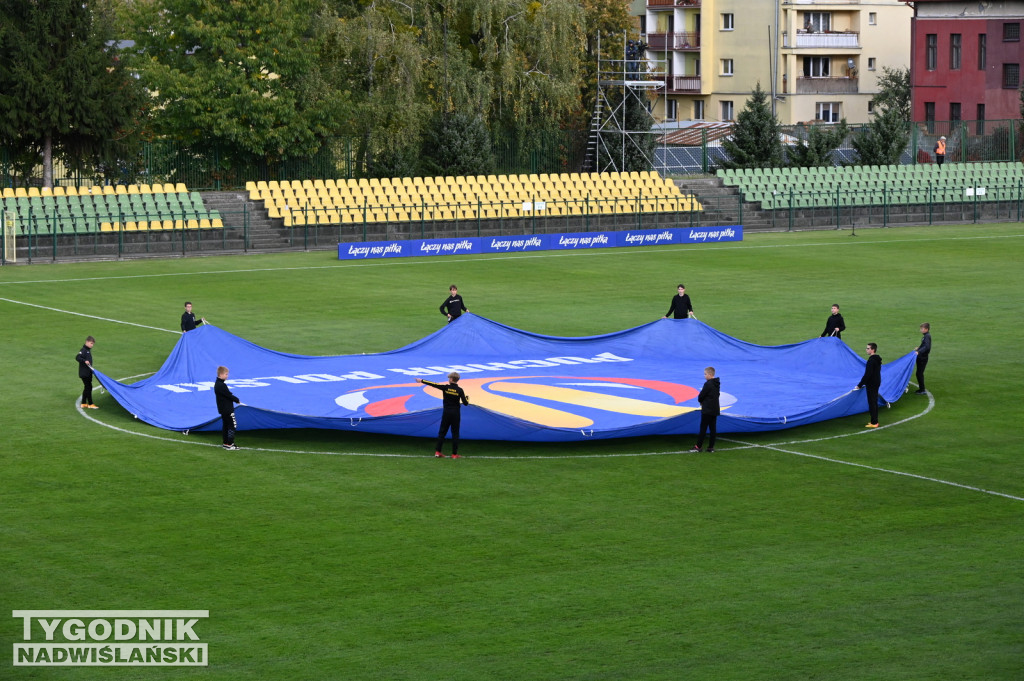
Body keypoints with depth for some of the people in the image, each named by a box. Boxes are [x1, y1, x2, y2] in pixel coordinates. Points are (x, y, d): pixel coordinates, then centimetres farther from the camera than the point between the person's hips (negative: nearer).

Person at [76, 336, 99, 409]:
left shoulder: (88, 350, 14)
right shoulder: (83, 350, -14)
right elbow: (77, 358, -26)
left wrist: (91, 368, 22)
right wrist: (84, 361, -38)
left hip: (88, 373, 10)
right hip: (84, 373, -10)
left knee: (87, 387, 13)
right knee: (88, 387, -6)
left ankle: (83, 404, 19)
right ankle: (90, 404, -2)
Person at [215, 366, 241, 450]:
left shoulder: (217, 384, 11)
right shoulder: (222, 385, -21)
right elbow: (229, 395, -18)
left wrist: (235, 399, 4)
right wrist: (237, 400, -2)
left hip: (223, 410, 10)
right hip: (227, 410, -10)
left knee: (225, 426, 15)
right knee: (232, 425, -6)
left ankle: (225, 443, 20)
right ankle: (229, 444, -7)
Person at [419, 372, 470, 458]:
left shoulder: (446, 388, -6)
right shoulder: (459, 390, -7)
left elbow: (433, 384, -1)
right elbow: (465, 403, -7)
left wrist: (422, 381, 9)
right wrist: (467, 398, 16)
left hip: (446, 413, 1)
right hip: (456, 414, -1)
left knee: (442, 432, 10)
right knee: (455, 433, 4)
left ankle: (438, 451, 9)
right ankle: (454, 454, 4)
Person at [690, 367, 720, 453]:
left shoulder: (708, 384, -17)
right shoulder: (717, 384, 10)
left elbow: (701, 396, -15)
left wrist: (700, 400, 8)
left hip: (707, 410, -8)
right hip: (715, 409, 8)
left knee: (703, 428, -3)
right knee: (713, 428, 7)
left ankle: (698, 446, -1)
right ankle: (711, 446, 8)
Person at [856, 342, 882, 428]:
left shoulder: (871, 360, -21)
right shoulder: (878, 359, 11)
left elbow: (867, 374, -23)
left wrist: (860, 384, -17)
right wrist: (863, 383, 22)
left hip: (871, 385, -10)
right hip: (877, 383, 10)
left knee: (872, 403, -5)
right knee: (874, 403, 16)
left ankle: (873, 423, -4)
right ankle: (875, 421, 21)